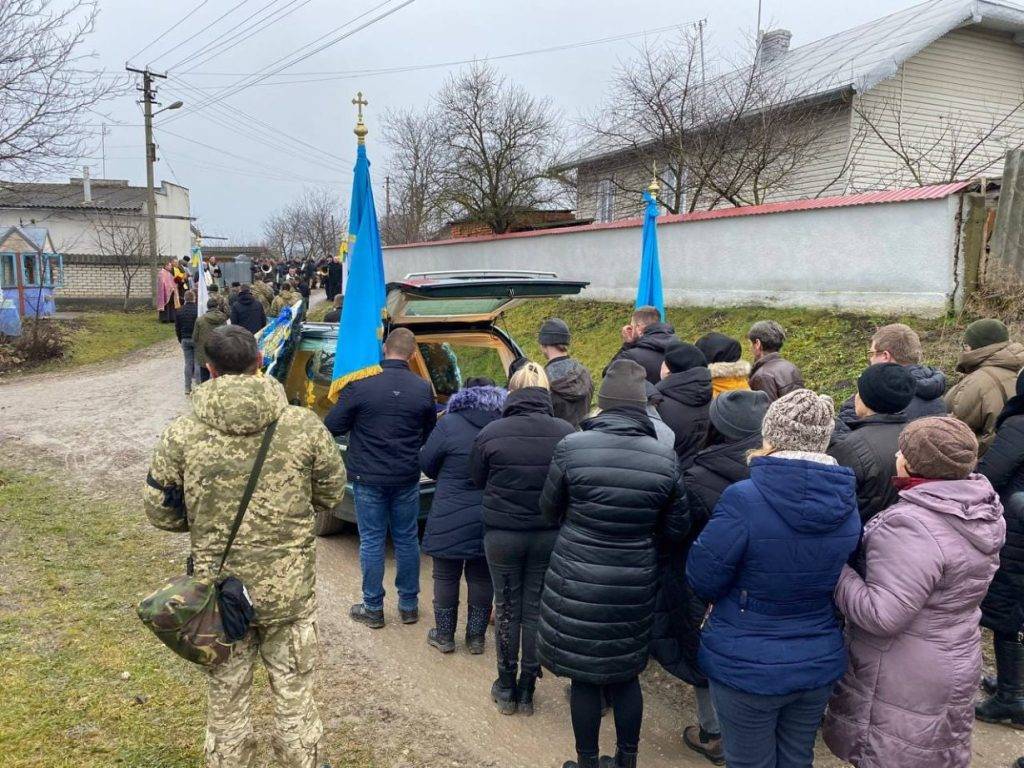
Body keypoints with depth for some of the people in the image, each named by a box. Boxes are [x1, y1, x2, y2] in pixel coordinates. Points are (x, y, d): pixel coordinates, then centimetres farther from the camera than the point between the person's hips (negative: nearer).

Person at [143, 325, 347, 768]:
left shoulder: (182, 434, -10)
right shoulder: (303, 425, -10)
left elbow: (160, 512, -1)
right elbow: (332, 493, 3)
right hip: (290, 588, 0)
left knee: (226, 702, 19)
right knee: (295, 698, 16)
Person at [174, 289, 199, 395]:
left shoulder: (179, 312, 3)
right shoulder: (198, 310, -10)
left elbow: (177, 329, 8)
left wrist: (181, 340, 19)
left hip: (185, 340, 4)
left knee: (188, 363, 8)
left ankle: (187, 387, 7)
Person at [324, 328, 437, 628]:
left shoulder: (360, 384, -13)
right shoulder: (423, 389, -4)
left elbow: (333, 426, -7)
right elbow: (430, 433, 9)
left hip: (369, 478, -2)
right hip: (407, 479, 3)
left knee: (371, 541, 8)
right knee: (407, 539, 14)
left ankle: (373, 609, 17)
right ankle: (409, 606, 24)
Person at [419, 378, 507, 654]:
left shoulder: (450, 424, -13)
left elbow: (426, 463, -3)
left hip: (451, 521, -3)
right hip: (491, 520, 3)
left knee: (446, 577, 14)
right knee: (482, 578, 16)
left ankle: (444, 636, 25)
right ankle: (476, 637, 27)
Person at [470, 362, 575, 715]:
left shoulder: (491, 433, -13)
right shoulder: (566, 432, -12)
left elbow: (477, 479, 0)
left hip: (502, 535, -1)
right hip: (549, 536, 1)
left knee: (507, 610, 15)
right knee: (535, 610, 14)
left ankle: (506, 688, 28)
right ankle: (527, 690, 25)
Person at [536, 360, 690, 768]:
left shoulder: (571, 448, -14)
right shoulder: (665, 458, -7)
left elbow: (550, 511, 1)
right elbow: (676, 528, 3)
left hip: (576, 583, -2)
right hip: (634, 585, 3)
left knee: (583, 677, 12)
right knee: (625, 675, 19)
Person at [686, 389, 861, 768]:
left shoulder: (744, 499, -27)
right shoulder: (847, 505, -7)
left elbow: (701, 578, -17)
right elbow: (836, 576, 7)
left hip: (747, 666, -5)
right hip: (819, 663, 5)